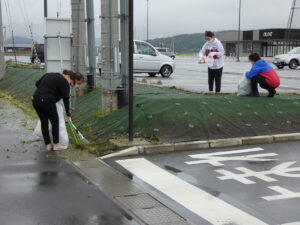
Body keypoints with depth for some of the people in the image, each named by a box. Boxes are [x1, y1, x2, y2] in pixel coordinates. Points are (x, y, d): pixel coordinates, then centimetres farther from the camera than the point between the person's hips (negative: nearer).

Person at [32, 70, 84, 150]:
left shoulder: (49, 74, 19)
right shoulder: (64, 82, -2)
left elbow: (37, 83, 22)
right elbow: (66, 99, -3)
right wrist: (68, 114, 3)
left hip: (35, 100, 7)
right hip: (47, 101, -7)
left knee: (44, 122, 16)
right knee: (55, 122, 10)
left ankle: (48, 144, 21)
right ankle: (56, 144, 13)